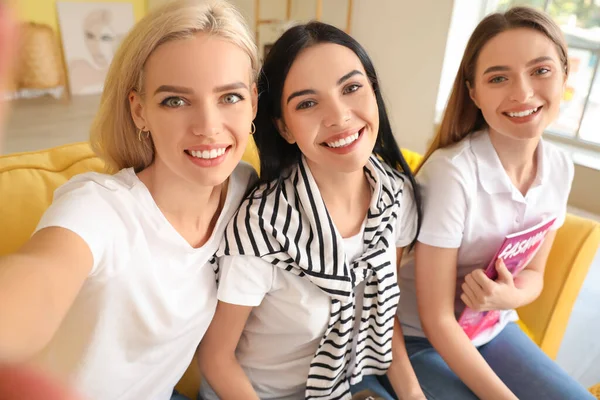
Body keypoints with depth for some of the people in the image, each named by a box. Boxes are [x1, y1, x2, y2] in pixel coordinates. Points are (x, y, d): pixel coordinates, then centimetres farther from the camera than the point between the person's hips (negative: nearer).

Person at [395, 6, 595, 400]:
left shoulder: (560, 168, -7)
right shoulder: (452, 172, -28)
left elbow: (533, 273, 4)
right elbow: (435, 319, -22)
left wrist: (511, 296, -18)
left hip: (496, 331, 6)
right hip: (423, 341, -6)